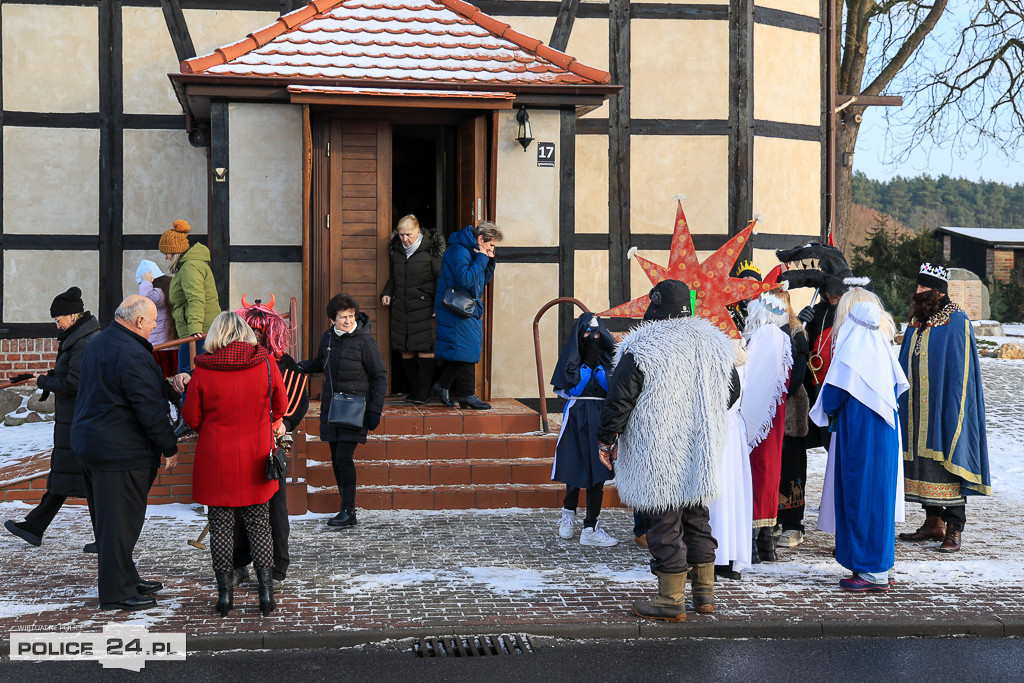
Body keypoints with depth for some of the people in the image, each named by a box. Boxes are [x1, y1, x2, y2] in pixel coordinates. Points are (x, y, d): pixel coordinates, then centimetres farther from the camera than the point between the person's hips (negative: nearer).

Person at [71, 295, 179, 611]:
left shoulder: (97, 343, 11)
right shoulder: (133, 355, -21)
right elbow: (150, 409, -21)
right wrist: (171, 448, -11)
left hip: (88, 441, 11)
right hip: (121, 452, -10)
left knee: (107, 519, 17)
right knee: (120, 521, -2)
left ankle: (126, 578, 30)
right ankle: (116, 592, 5)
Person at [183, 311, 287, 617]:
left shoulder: (203, 370, -10)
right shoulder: (265, 364, -7)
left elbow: (191, 416, -1)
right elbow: (280, 406, 6)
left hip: (215, 460, -1)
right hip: (255, 458, 1)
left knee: (220, 525, 8)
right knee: (258, 523, 10)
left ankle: (224, 592, 11)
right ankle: (266, 590, 7)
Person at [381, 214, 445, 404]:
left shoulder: (430, 249, -5)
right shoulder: (396, 249, 11)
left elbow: (441, 278, -3)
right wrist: (387, 293, 6)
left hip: (424, 307, -5)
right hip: (401, 308, 5)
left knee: (425, 349, -6)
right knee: (406, 351, 5)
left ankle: (424, 391, 0)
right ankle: (413, 389, 14)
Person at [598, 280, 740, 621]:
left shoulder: (641, 349, -13)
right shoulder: (713, 343, 7)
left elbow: (619, 400, -13)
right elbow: (732, 391, 18)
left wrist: (607, 439, -1)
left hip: (657, 455, -6)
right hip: (701, 452, 6)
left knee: (664, 522, 0)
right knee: (696, 516, 17)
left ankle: (671, 600, 4)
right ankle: (705, 592, 23)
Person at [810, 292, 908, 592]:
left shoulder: (854, 339, -11)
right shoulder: (880, 341, 11)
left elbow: (837, 387, -15)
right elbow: (897, 384, 15)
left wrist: (829, 412, 3)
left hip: (860, 431, -8)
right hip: (884, 429, 8)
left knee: (861, 493, -3)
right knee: (879, 493, 13)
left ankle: (873, 573, 0)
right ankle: (883, 567, 19)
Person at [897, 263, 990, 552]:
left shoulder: (957, 323, -7)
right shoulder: (917, 322, 13)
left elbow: (961, 371, -11)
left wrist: (952, 410, -16)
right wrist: (903, 405, 13)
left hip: (944, 408, -7)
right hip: (917, 410, 7)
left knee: (947, 462, -5)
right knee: (923, 461, 9)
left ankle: (954, 529, 0)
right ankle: (934, 522, 18)